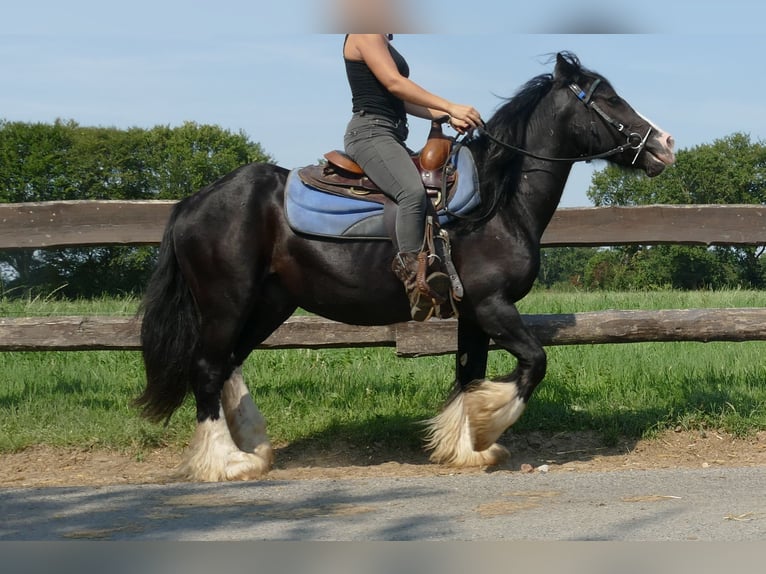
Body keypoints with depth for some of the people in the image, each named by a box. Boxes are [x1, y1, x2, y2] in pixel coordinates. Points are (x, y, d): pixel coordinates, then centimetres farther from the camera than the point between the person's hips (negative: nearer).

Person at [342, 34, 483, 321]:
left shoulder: (382, 41, 23)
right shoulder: (365, 35, -6)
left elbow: (401, 101, 21)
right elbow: (393, 83, -16)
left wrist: (447, 117, 9)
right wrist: (450, 107, -19)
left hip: (392, 136, 11)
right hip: (370, 132, -11)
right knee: (414, 191, -33)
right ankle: (414, 278, -39)